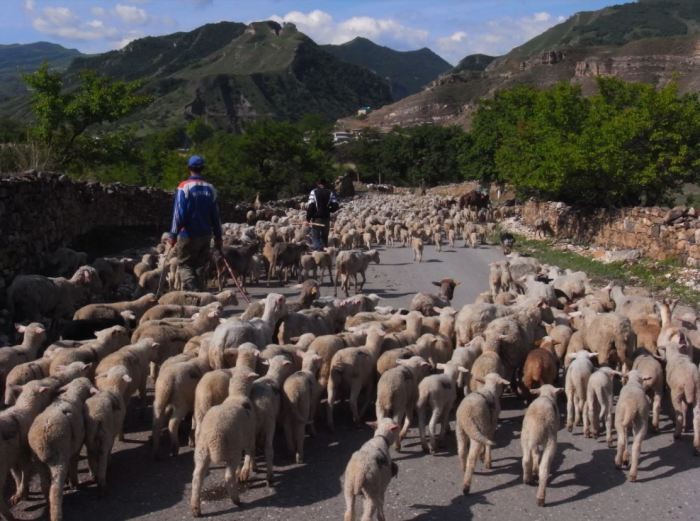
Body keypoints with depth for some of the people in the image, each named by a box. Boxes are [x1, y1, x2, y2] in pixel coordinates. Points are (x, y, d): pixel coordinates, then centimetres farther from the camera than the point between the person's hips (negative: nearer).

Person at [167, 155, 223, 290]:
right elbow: (215, 214, 7)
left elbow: (179, 213, -14)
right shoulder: (210, 188, 5)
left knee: (184, 265, 1)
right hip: (206, 235, 5)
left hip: (188, 235, -5)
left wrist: (173, 234, -8)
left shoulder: (184, 186, -10)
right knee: (200, 266, 17)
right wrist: (218, 237, 13)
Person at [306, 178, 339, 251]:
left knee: (315, 237, -1)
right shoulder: (330, 193, 4)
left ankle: (317, 250, -16)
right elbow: (335, 206, -2)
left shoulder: (314, 192, -3)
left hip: (316, 218, -3)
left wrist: (308, 217, -5)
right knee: (324, 237, 14)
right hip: (326, 218, 3)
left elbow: (310, 206, -11)